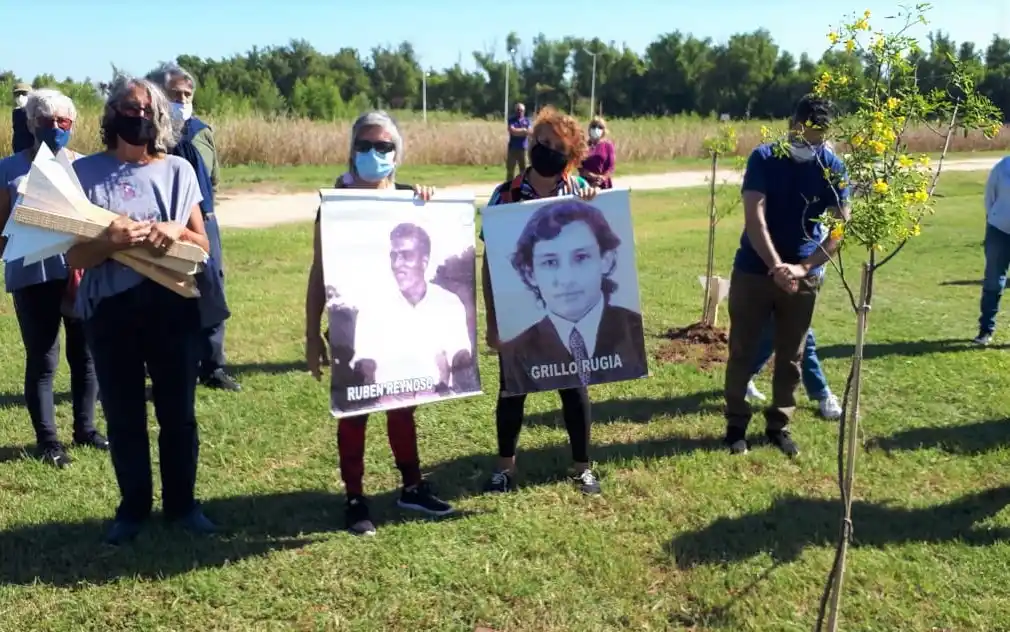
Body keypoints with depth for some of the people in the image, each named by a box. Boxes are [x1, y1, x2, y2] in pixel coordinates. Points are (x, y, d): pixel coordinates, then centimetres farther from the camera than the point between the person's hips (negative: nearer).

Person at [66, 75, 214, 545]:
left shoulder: (178, 170, 3)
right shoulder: (86, 172, 0)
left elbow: (203, 245, 5)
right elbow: (74, 256, -4)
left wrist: (176, 231, -17)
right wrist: (110, 241, -24)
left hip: (172, 306, 1)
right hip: (110, 309, 0)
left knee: (178, 411, 8)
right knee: (123, 415, 8)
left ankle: (181, 503, 24)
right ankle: (133, 508, 25)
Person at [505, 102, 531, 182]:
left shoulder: (527, 120, 9)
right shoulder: (511, 120, 4)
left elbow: (529, 132, -5)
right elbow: (512, 130, -12)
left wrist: (517, 131, -13)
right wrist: (523, 130, -8)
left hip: (523, 148, 1)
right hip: (513, 148, -1)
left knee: (523, 169, 1)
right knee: (510, 169, 0)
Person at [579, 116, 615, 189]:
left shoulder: (608, 145, 4)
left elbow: (611, 167, -1)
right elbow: (580, 167, -3)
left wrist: (602, 179, -16)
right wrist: (594, 177, -15)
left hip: (604, 185, 0)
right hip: (586, 184, 0)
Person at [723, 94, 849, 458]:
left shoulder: (832, 168, -3)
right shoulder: (764, 158, -8)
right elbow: (754, 218, -16)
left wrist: (804, 267, -18)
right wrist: (776, 266, -26)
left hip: (803, 276, 2)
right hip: (753, 270, -2)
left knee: (790, 356, 10)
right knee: (742, 351, 5)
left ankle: (779, 425, 23)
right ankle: (736, 423, 19)